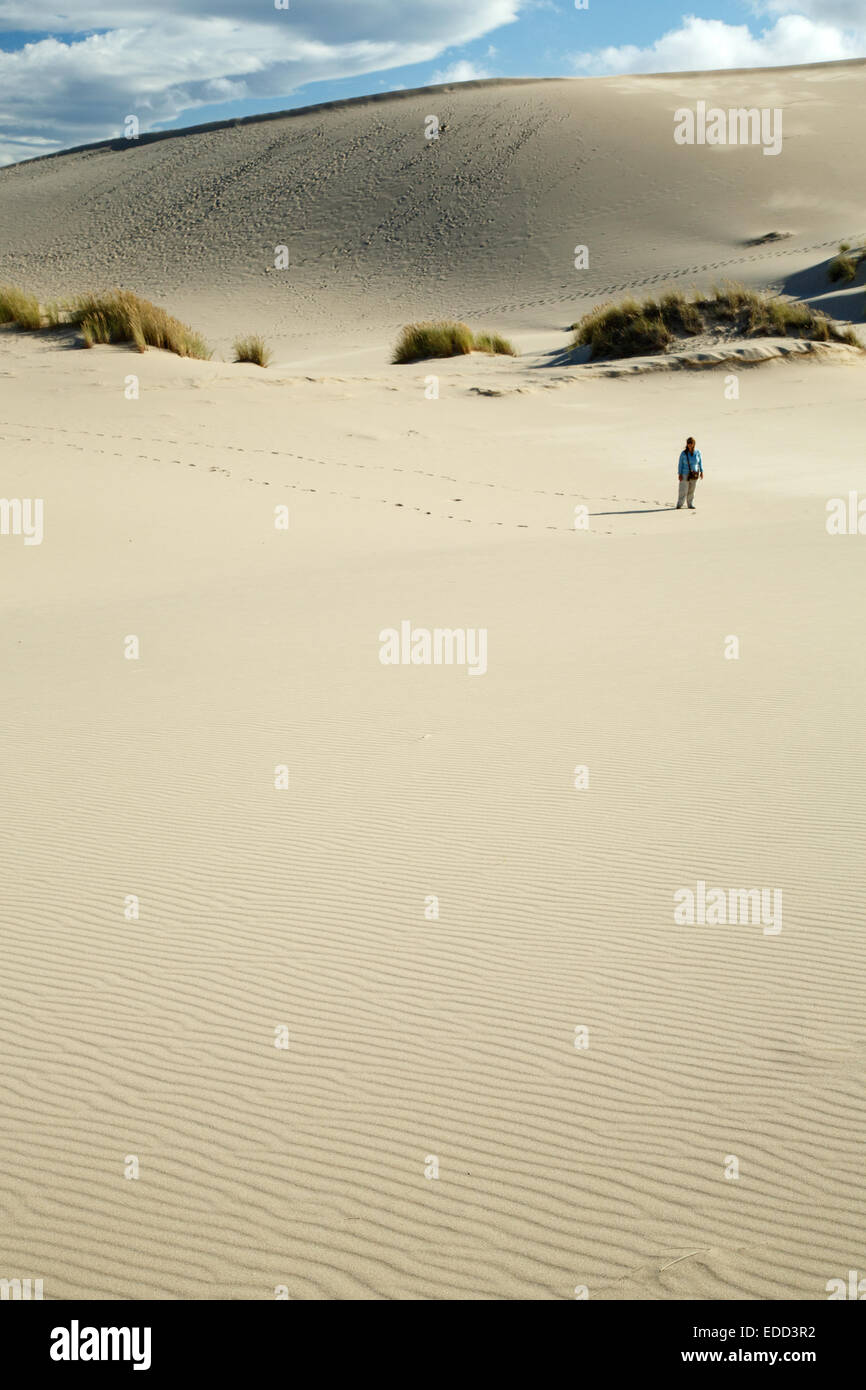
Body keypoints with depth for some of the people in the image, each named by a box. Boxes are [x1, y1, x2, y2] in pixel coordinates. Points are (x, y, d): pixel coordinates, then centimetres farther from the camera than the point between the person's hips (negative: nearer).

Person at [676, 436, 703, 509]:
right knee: (683, 490, -5)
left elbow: (700, 462, 6)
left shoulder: (697, 452, -4)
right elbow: (680, 464, -6)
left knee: (691, 490, 7)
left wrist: (701, 472, 1)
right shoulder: (683, 453, -10)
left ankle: (690, 504, 15)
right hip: (685, 474, -2)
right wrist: (680, 474, -11)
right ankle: (679, 504, 5)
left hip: (694, 475, 2)